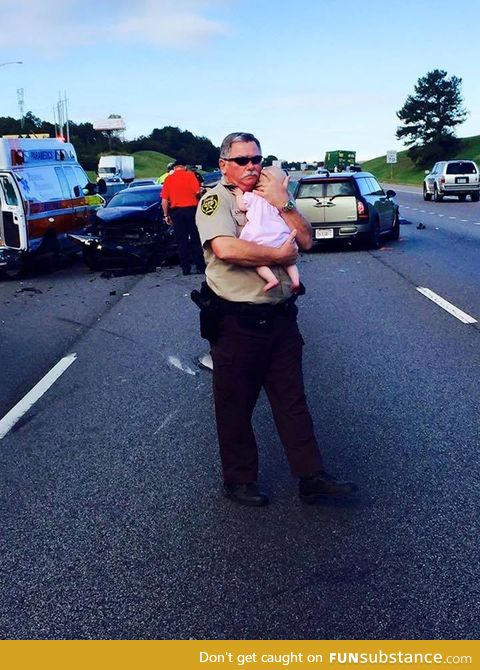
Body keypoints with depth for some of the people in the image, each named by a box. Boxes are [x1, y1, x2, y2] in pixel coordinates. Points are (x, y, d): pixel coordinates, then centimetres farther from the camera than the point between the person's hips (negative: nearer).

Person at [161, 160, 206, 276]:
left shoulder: (168, 179, 5)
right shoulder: (190, 175, 0)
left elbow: (164, 200, 1)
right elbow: (197, 192, -11)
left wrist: (166, 215, 8)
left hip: (176, 211, 2)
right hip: (191, 209, -1)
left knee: (182, 241, 6)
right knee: (196, 240, 5)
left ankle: (186, 268, 5)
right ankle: (200, 267, 2)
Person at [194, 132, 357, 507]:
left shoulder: (273, 196, 13)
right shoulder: (216, 200, -7)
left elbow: (305, 240, 4)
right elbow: (225, 248, -26)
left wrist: (283, 205, -9)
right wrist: (279, 255, -16)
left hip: (281, 317, 6)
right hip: (237, 322, -6)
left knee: (293, 401, 11)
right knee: (235, 406, 8)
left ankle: (311, 477, 19)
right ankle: (239, 480, 24)